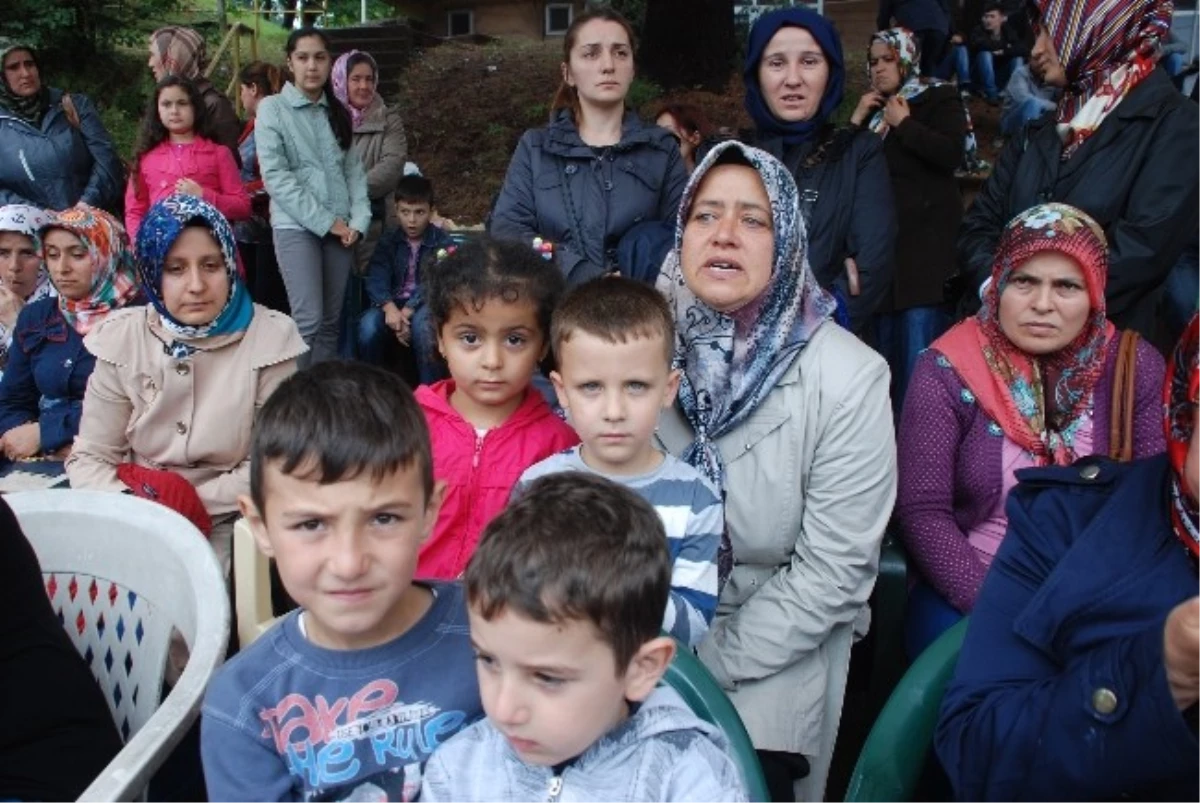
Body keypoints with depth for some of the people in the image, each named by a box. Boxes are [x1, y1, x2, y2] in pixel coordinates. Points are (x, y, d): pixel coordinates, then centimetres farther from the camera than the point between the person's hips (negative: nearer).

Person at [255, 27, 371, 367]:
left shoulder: (337, 112, 15)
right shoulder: (272, 108, 0)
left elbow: (354, 170, 11)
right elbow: (275, 176, -9)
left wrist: (358, 220, -5)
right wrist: (325, 221, -12)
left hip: (341, 228, 5)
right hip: (295, 226, -5)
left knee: (331, 322, 7)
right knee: (309, 320, -12)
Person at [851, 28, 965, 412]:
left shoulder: (938, 98, 2)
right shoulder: (871, 106, 19)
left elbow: (952, 154, -15)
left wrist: (903, 123, -10)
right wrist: (856, 122, 4)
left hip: (925, 241, -6)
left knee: (919, 341, -12)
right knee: (884, 335, 8)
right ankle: (889, 414, 16)